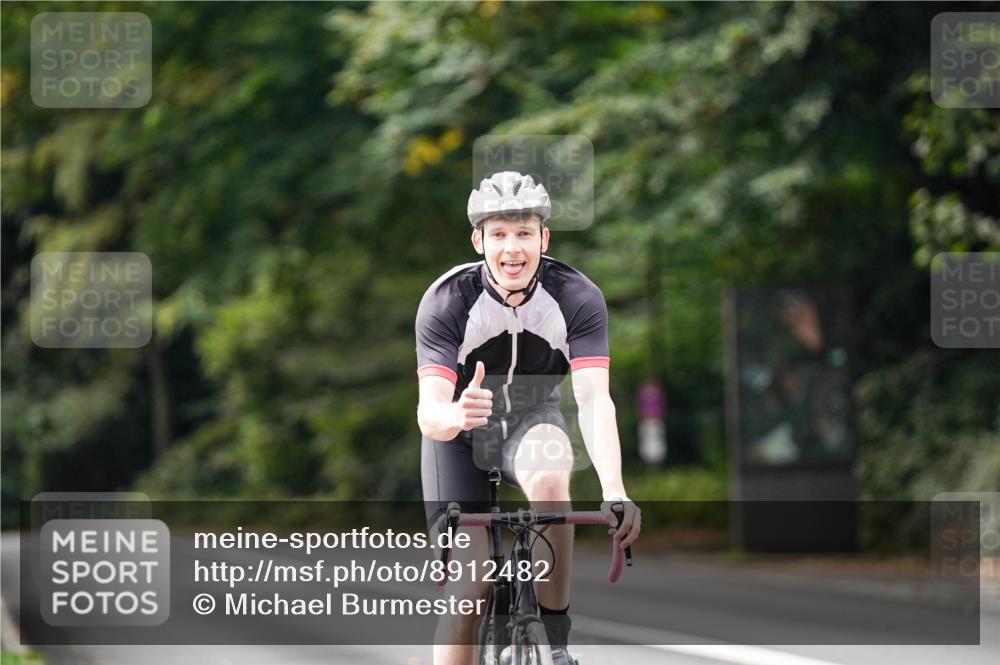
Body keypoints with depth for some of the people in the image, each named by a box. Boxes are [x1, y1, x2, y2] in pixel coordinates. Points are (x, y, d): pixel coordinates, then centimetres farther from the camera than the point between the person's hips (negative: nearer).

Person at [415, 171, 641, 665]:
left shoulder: (577, 297, -23)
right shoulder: (447, 301, -27)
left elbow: (594, 399, -32)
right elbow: (429, 412, -35)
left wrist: (614, 491, -47)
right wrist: (457, 415, -61)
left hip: (532, 418, 1)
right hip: (459, 432, 0)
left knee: (549, 479, -34)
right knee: (471, 585, -12)